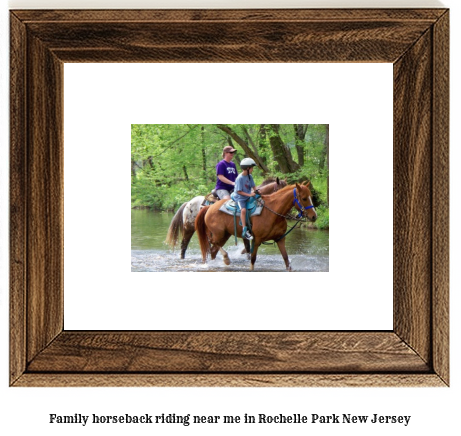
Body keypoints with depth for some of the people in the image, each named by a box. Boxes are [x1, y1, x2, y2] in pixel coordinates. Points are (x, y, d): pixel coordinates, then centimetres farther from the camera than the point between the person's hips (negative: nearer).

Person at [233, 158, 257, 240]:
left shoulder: (249, 176, 7)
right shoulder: (240, 178, -17)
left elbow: (253, 186, 16)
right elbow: (239, 191, -18)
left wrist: (253, 191, -5)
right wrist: (249, 195, -22)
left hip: (248, 197, 8)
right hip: (240, 198, -8)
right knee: (243, 210, -29)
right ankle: (244, 230, -31)